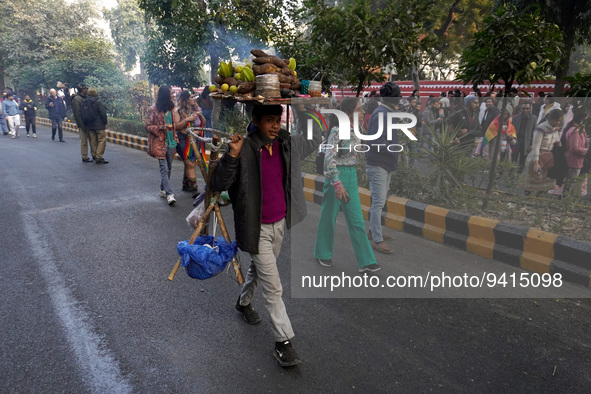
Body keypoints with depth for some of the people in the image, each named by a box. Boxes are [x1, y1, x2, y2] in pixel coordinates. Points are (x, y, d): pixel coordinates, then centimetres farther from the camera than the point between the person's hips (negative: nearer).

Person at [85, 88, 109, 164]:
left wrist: (86, 124, 19)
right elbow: (103, 113, -12)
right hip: (99, 125, -6)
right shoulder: (98, 102, -11)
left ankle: (94, 156, 15)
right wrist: (105, 123, 0)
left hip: (90, 126, 6)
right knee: (102, 140, -3)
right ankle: (99, 157, -11)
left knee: (93, 142, 12)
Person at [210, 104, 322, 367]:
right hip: (257, 227, -6)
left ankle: (243, 302, 56)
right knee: (273, 287, -2)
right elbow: (219, 185, -20)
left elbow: (315, 139, 16)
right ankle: (283, 342, 12)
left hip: (281, 222, 6)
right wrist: (232, 155, -33)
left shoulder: (288, 144, -3)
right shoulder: (244, 149, -19)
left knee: (259, 269, 28)